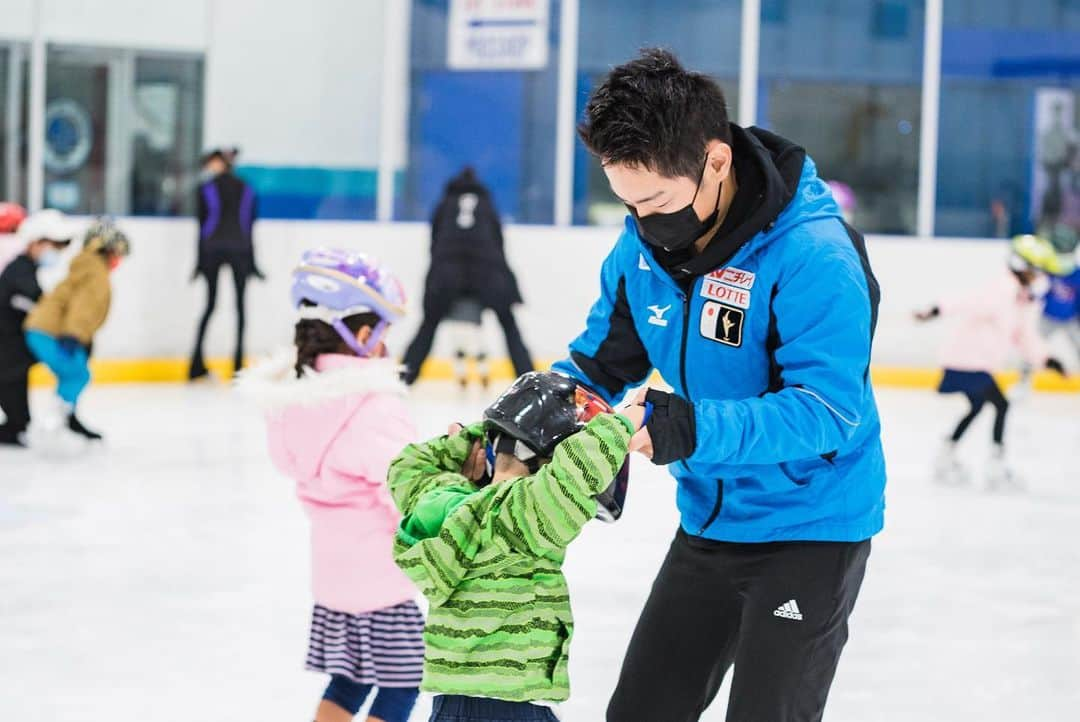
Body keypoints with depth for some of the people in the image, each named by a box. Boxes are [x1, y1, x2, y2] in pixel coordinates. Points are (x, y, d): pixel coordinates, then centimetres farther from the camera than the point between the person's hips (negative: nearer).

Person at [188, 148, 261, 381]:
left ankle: (197, 362, -1)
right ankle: (238, 362, -2)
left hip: (212, 248, -1)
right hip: (239, 248, 1)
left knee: (210, 303, 5)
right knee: (240, 304, 4)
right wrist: (251, 263, 13)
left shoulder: (206, 188, 1)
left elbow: (202, 224, 1)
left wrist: (200, 261, 4)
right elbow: (250, 226, 9)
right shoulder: (246, 190, 9)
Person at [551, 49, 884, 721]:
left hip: (810, 526, -7)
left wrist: (692, 430, -44)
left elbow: (827, 409, -30)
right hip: (709, 522, 7)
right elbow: (601, 362, 3)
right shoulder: (643, 244, -6)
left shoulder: (815, 255, -27)